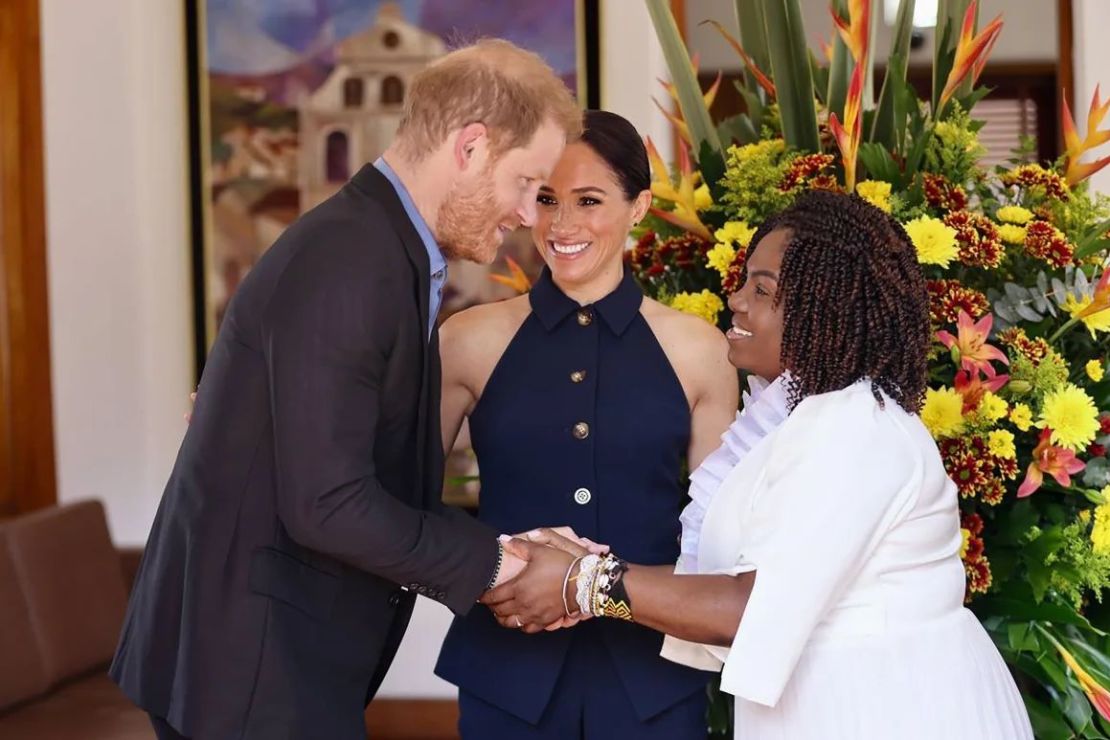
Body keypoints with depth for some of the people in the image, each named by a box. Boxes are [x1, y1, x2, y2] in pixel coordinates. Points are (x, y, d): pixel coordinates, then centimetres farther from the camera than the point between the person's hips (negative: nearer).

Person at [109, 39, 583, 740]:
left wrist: (513, 559, 3)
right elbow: (326, 505, -24)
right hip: (251, 664, -9)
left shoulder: (385, 253, 10)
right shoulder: (345, 266, -20)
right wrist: (491, 562, -14)